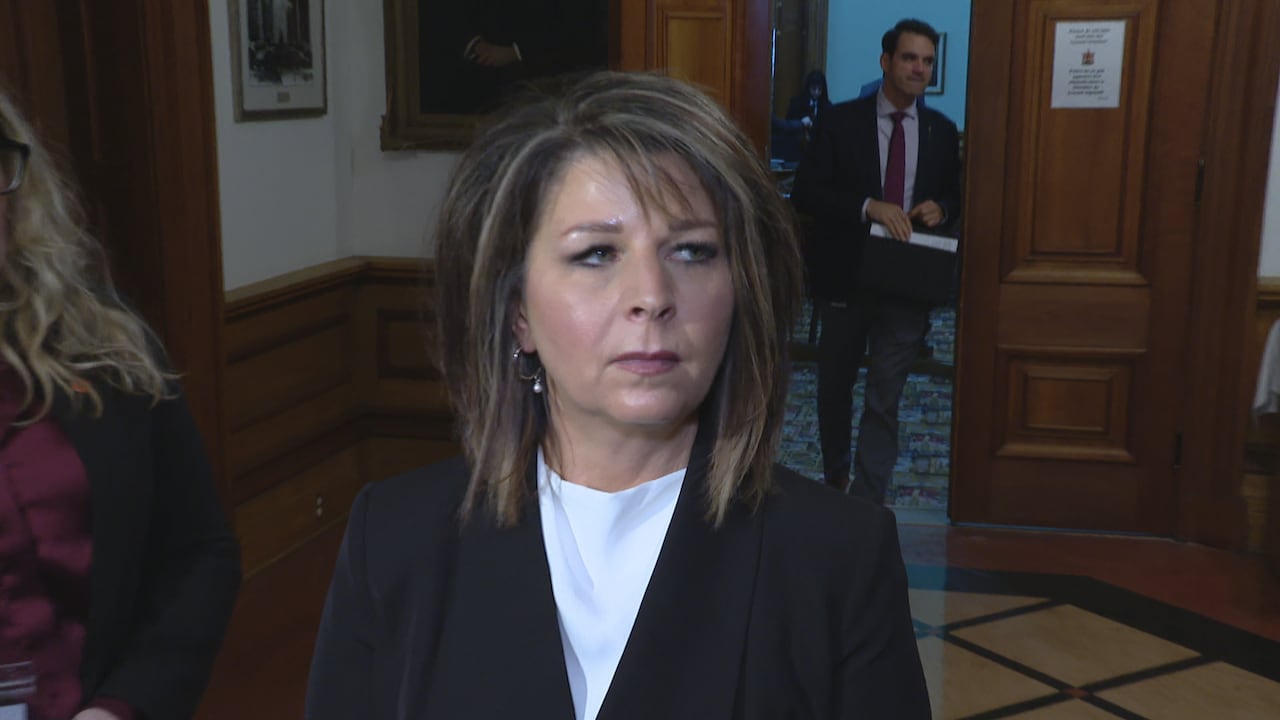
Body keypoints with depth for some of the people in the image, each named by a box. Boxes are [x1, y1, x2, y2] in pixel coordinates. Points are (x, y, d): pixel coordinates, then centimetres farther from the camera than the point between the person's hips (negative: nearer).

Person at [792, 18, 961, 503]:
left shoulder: (942, 131, 4)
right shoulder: (842, 121, -4)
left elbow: (957, 198, 13)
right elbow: (805, 192, -11)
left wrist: (941, 210, -11)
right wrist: (869, 206, -24)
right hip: (845, 279, 0)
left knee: (884, 401, -2)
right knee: (835, 387, 17)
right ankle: (834, 477, 41)